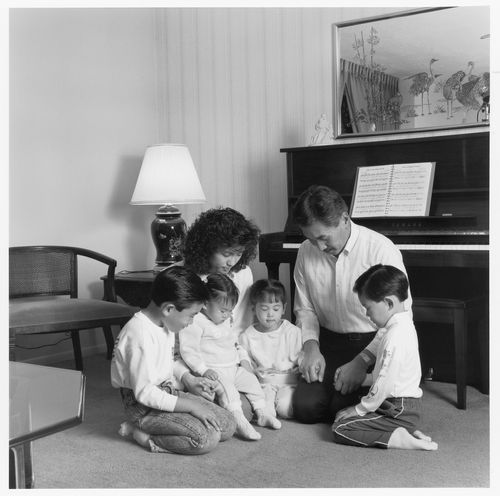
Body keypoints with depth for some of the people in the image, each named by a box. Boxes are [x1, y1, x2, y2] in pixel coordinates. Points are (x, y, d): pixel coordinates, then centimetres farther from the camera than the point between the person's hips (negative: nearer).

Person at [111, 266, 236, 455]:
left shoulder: (165, 324, 4)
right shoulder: (140, 334, -26)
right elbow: (144, 393, -27)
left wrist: (188, 379, 3)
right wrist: (191, 406, -23)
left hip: (169, 392, 10)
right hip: (143, 406, -10)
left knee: (228, 425, -1)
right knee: (206, 439, -24)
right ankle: (140, 434, -6)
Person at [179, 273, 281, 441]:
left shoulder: (226, 321, 15)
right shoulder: (196, 322, -13)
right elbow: (188, 350, -17)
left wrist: (244, 359, 14)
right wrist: (203, 370, -23)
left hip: (234, 368, 8)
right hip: (213, 371, -8)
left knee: (251, 380, -3)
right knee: (226, 387, -30)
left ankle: (261, 414, 9)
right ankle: (240, 422, -35)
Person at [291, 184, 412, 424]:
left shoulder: (380, 249, -17)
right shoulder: (306, 252, -2)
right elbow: (304, 309, 8)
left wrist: (362, 361, -23)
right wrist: (311, 347, -10)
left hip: (375, 343, -4)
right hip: (330, 343, 4)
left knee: (344, 409, -20)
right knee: (305, 407, -12)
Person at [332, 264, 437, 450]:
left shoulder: (395, 336, -22)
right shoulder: (403, 326, 10)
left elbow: (385, 383, -22)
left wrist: (360, 409, -12)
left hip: (399, 410, -10)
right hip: (404, 405, 10)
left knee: (340, 429, -13)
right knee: (341, 414, 13)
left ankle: (398, 439, -16)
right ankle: (406, 430, 7)